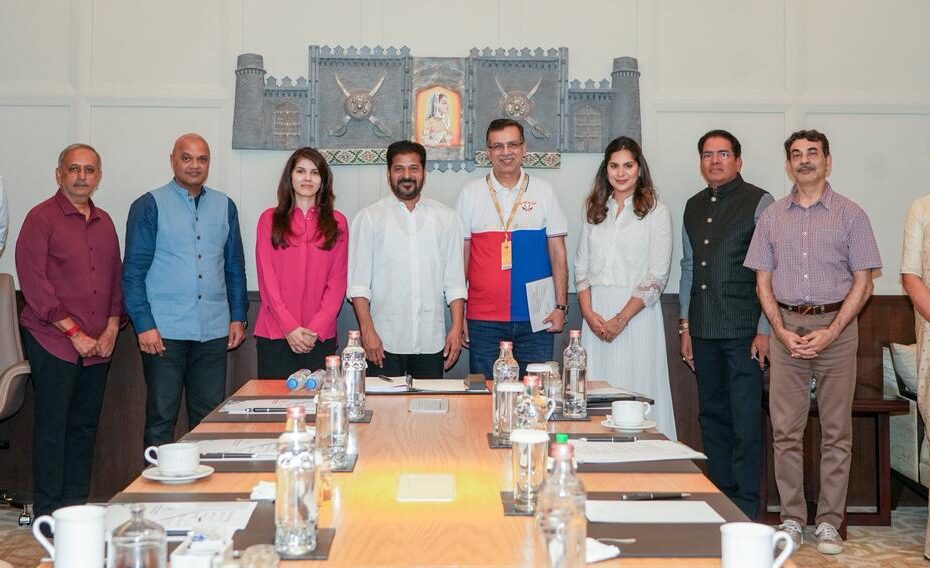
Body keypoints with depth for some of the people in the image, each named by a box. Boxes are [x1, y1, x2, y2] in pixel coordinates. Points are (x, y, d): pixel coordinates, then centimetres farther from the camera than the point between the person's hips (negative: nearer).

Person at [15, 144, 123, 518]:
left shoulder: (104, 222, 14)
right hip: (53, 342, -5)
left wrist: (111, 329, 2)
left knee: (85, 425, 10)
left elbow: (116, 277, 16)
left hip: (98, 345, 6)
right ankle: (47, 512, 9)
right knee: (52, 426, 0)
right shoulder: (42, 218, -4)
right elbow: (34, 284, -11)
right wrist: (75, 334, -12)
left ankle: (77, 505, 20)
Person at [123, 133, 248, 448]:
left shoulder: (224, 206, 12)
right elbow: (133, 271, -3)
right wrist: (144, 325, -11)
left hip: (214, 331, 4)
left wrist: (238, 316, 8)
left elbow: (235, 267, 16)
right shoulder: (149, 206, 0)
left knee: (209, 417, 9)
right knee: (161, 418, 3)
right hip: (164, 331, -3)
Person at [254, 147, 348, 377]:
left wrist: (316, 328, -8)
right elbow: (266, 278, 1)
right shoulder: (269, 219, 7)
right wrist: (290, 327, -9)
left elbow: (338, 281, 4)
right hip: (274, 334, 0)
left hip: (321, 337, 1)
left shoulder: (337, 222, 9)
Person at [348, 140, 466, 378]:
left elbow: (455, 281, 8)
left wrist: (457, 328, 0)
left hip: (431, 341, 2)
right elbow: (358, 282, -1)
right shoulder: (369, 217, 4)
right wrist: (367, 330, -9)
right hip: (384, 342, -2)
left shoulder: (445, 218, 10)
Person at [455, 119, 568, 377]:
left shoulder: (543, 191, 6)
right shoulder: (471, 193, 5)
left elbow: (557, 252, 7)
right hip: (484, 319, 0)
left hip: (536, 319, 0)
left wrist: (561, 306, 0)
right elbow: (461, 254, 6)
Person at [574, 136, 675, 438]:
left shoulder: (656, 212, 0)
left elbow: (657, 276, -6)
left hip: (637, 311, -4)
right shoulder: (594, 210, 14)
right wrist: (588, 312, -4)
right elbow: (582, 266, 11)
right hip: (596, 314, 4)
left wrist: (621, 319, -12)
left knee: (637, 392, -3)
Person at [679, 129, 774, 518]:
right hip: (703, 330, 6)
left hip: (743, 330, -6)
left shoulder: (759, 203, -4)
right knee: (711, 416, 12)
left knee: (745, 420, -3)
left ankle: (745, 511, 6)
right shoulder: (694, 207, 15)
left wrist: (765, 329, -12)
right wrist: (685, 326, 14)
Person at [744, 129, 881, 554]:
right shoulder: (772, 216, 9)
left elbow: (863, 282, 0)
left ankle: (829, 522, 11)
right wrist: (782, 331, -5)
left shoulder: (850, 215, 2)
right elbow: (763, 281, 9)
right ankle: (791, 519, 12)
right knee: (785, 430, 2)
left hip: (836, 327, -2)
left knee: (836, 430, 2)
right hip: (787, 327, 2)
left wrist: (829, 333, -11)